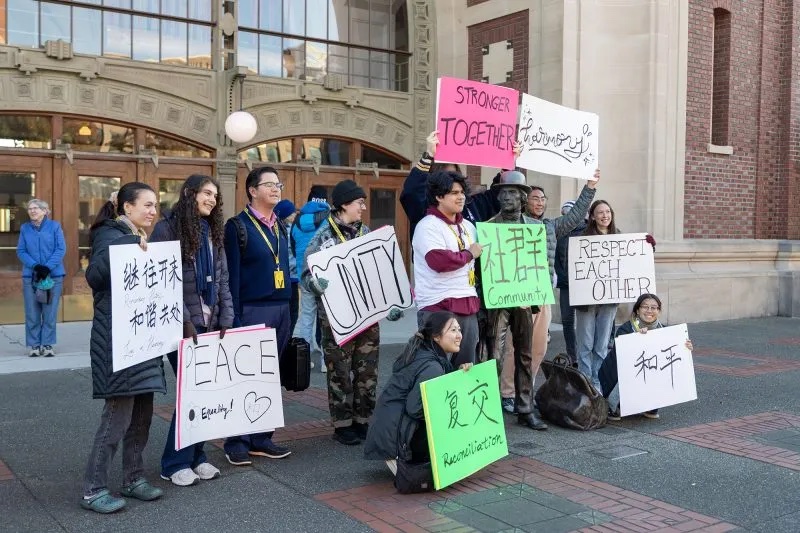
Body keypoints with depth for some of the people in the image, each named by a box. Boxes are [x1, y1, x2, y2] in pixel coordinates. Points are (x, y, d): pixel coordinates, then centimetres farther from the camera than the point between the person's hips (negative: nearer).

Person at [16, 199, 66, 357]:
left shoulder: (54, 226, 2)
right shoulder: (25, 228, 8)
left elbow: (61, 249, -3)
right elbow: (21, 251, 5)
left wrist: (48, 267, -15)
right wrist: (35, 266, -12)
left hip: (53, 275, -1)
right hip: (30, 276, 2)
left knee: (50, 312, 0)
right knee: (32, 313, 1)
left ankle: (48, 344, 9)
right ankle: (34, 345, 11)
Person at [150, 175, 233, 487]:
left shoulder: (213, 232, 15)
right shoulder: (167, 229, -6)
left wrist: (226, 319, 4)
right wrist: (184, 320, -16)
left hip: (210, 324, 6)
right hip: (182, 325, -6)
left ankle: (195, 456, 19)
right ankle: (175, 463, 7)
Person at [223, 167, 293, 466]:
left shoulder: (281, 227, 15)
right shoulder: (237, 226, -5)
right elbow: (232, 276, -9)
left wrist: (289, 311, 12)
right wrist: (235, 317, -14)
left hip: (281, 309, 7)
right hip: (253, 310, -6)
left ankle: (261, 438, 19)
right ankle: (236, 441, 10)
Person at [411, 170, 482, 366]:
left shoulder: (468, 226, 17)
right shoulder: (428, 226, -9)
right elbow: (438, 261, -25)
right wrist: (468, 254, -11)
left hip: (468, 306, 8)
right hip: (439, 308, -8)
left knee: (467, 365, 12)